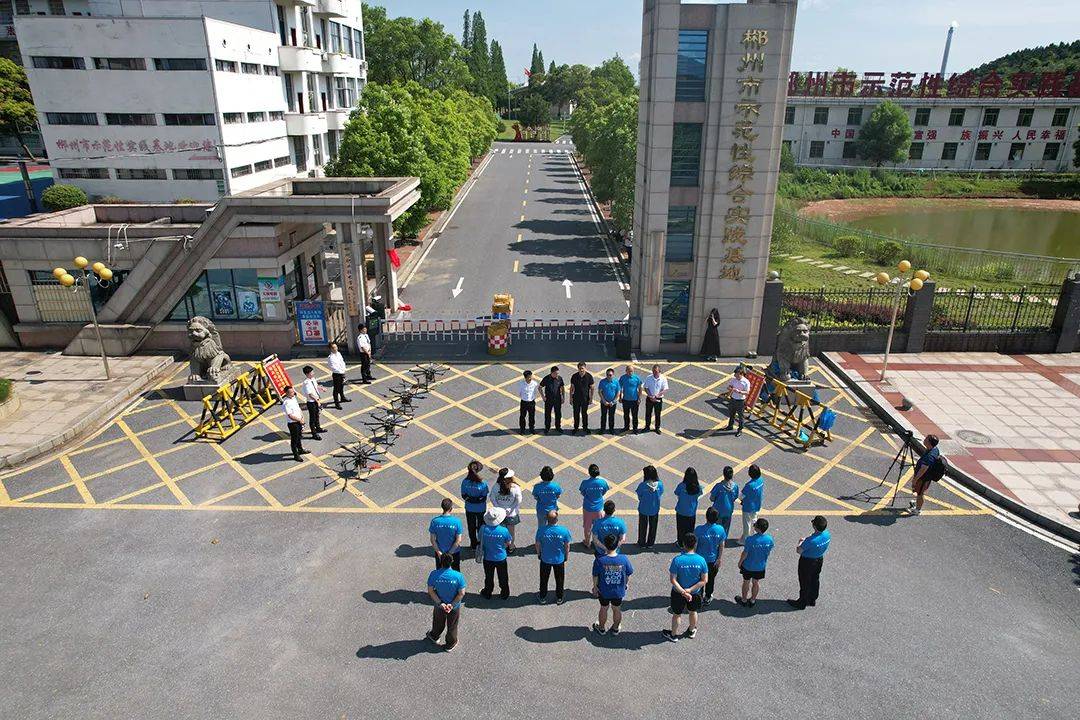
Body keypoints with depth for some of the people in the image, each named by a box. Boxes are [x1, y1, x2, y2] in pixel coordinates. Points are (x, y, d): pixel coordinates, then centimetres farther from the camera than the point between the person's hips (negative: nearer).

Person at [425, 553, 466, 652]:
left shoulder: (434, 574, -22)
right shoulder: (458, 576, -26)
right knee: (452, 625, 24)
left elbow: (430, 591, -16)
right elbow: (462, 593, -21)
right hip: (454, 606, -1)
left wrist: (440, 603, -15)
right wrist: (452, 604, -15)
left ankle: (434, 636, 56)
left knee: (438, 623, 30)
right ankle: (450, 644, 44)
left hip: (439, 605, 1)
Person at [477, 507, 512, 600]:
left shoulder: (483, 529, -22)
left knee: (489, 577, 23)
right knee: (503, 577, 22)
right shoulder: (504, 530, -25)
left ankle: (487, 593, 41)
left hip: (488, 558, 1)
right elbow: (508, 543, -10)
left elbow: (480, 541, -5)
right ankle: (504, 594, 39)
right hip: (501, 558, -1)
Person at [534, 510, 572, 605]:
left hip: (545, 559, 0)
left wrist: (539, 554, 10)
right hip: (559, 559, 0)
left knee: (544, 579, 22)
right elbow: (567, 546, -10)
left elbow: (538, 544, -10)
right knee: (559, 579, 22)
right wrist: (566, 556, 8)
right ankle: (559, 598, 38)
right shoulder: (564, 531, -23)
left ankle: (542, 597, 39)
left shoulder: (541, 530, -24)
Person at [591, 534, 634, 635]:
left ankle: (601, 628, 45)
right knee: (617, 609, 25)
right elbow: (628, 574, -8)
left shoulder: (599, 560, -26)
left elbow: (595, 576, -14)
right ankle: (615, 629, 45)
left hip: (604, 591, -1)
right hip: (619, 591, 1)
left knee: (604, 609, 24)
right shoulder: (624, 559, -23)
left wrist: (595, 587, 5)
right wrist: (627, 584, 12)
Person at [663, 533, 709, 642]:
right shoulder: (701, 560, -19)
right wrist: (690, 590, -16)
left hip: (678, 593, -2)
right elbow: (704, 580, -15)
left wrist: (683, 592, -19)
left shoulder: (677, 560, -26)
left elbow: (673, 580, -24)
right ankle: (692, 631, 51)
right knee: (693, 612, 29)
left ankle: (674, 635, 40)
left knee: (677, 614, 21)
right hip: (695, 593, 2)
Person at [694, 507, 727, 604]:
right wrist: (719, 559, 1)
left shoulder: (699, 529, -24)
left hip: (701, 558, -2)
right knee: (711, 579, 23)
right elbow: (721, 546, -9)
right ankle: (708, 597, 39)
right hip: (713, 559, 2)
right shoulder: (720, 529, -17)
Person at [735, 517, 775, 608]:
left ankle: (744, 600, 37)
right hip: (760, 567, 3)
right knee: (755, 583, 23)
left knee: (746, 582, 19)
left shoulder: (750, 539, -31)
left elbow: (745, 554, -20)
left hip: (748, 566, -3)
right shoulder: (769, 539, -19)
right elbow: (769, 552, -2)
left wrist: (740, 562, -2)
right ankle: (752, 600, 39)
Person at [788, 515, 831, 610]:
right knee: (815, 580, 26)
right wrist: (805, 539, -4)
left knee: (805, 582, 13)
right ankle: (812, 600, 45)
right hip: (819, 559, 7)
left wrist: (801, 542, -8)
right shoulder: (827, 535, -17)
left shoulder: (811, 541, -39)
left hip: (807, 562, -7)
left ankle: (802, 603, 32)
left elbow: (798, 551, -26)